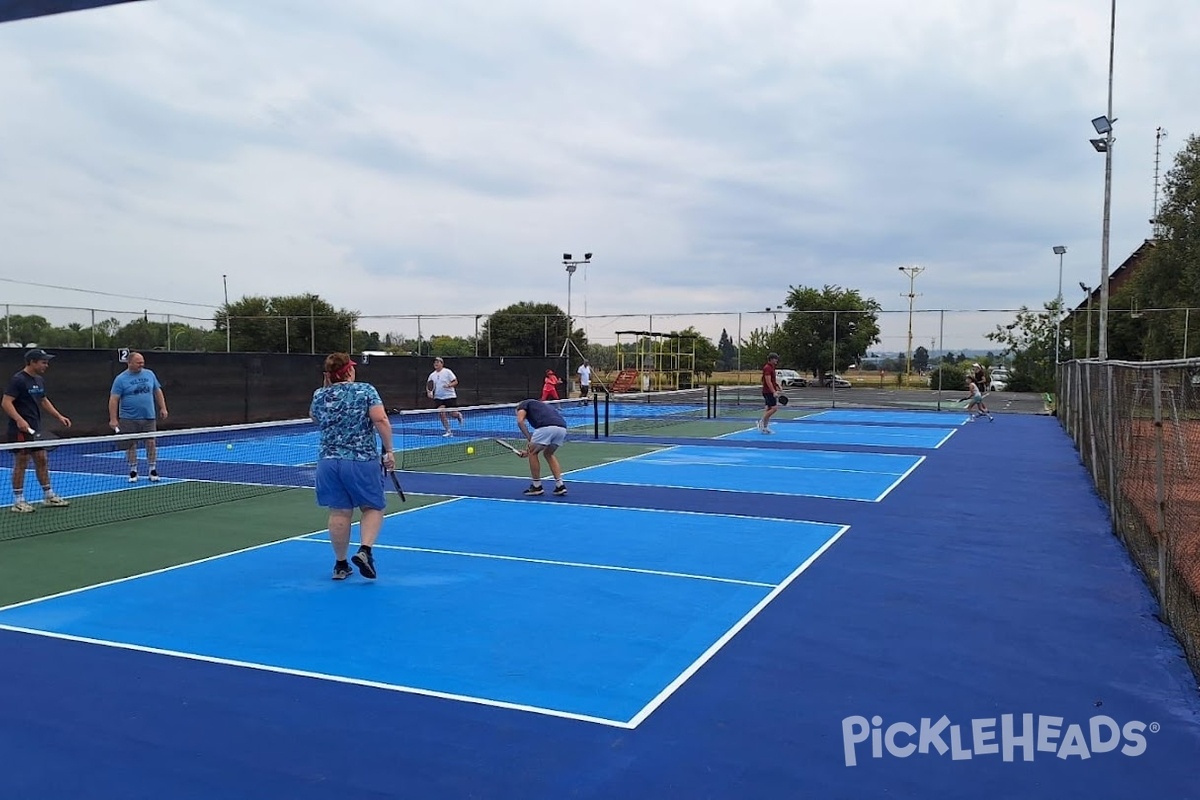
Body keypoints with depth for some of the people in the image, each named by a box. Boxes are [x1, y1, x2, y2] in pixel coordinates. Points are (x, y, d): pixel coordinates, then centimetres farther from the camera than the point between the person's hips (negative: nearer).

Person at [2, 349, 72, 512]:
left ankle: (48, 496, 20)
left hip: (35, 429, 8)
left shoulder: (39, 381, 12)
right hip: (21, 430, -8)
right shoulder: (18, 380, -14)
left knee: (42, 460, 11)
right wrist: (19, 420, -31)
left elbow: (44, 401, 25)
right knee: (21, 463, -2)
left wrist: (59, 416, 17)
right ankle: (18, 501, 6)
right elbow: (6, 402, -19)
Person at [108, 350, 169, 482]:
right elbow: (113, 399, -6)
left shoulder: (149, 374, 8)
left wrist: (163, 408, 9)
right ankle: (133, 471, 15)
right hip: (129, 419, -2)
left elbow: (158, 392, 16)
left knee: (151, 443, 0)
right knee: (131, 445, 4)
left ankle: (153, 470, 9)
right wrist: (113, 419, -12)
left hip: (149, 417, 2)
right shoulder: (120, 379, -4)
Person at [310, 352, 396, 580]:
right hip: (362, 461, -3)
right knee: (373, 508, 11)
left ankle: (341, 564, 16)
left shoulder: (319, 396, 5)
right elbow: (380, 420, -14)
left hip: (328, 461, 3)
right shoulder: (366, 390, -4)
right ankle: (365, 550, -9)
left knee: (339, 513, 9)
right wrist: (389, 450, -8)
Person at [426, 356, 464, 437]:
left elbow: (455, 382, -7)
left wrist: (449, 385, -25)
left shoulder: (447, 371, -6)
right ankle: (448, 431, -3)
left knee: (453, 414, -5)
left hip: (450, 396, -4)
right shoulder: (432, 375, 8)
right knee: (441, 413, -13)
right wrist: (429, 392, -6)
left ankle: (458, 415, 34)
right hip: (438, 398, 4)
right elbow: (428, 386, 15)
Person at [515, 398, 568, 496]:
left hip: (546, 427, -7)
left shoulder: (523, 404, 24)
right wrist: (530, 449, 46)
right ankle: (560, 485, 20)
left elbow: (520, 421, 2)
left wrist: (529, 439, 5)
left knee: (532, 453, 17)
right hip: (562, 428, 7)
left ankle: (537, 486, 21)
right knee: (548, 454, 29)